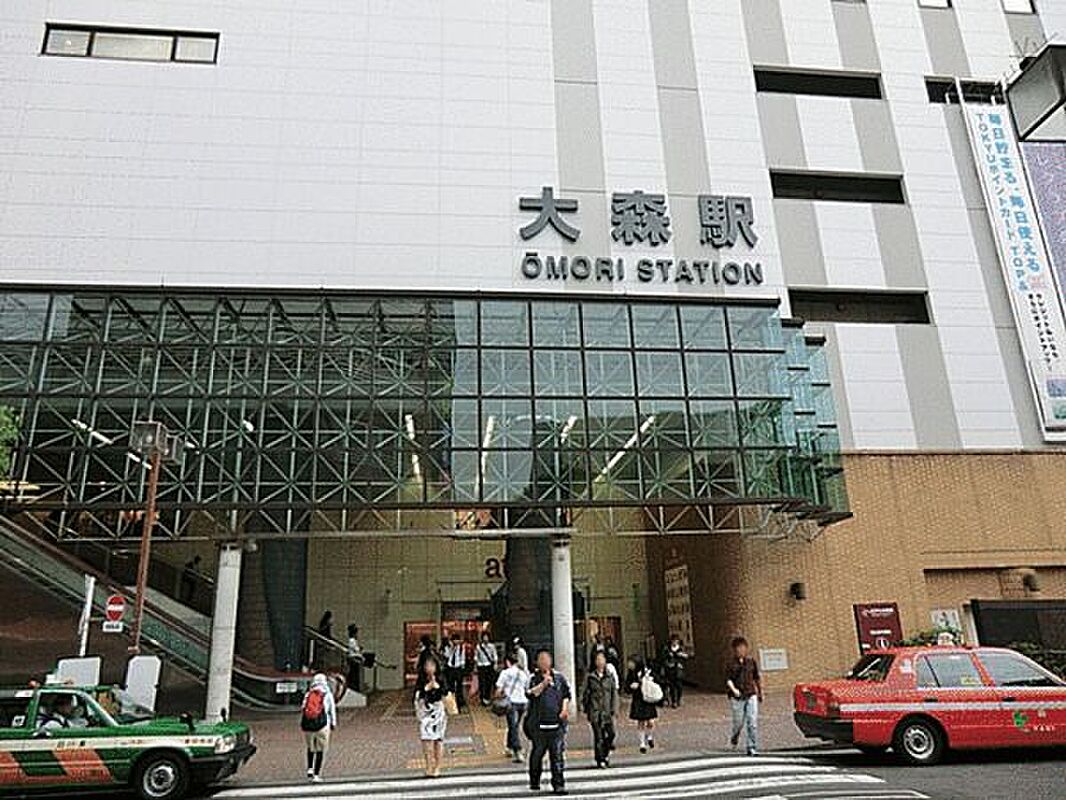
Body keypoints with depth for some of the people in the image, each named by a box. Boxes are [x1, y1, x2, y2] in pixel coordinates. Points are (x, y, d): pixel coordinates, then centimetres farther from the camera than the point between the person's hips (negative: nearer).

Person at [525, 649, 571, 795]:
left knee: (557, 753, -3)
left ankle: (558, 784, 1)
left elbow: (566, 694, 16)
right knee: (537, 752, 10)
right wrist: (543, 683, -17)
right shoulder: (533, 678, 3)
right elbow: (529, 693, -13)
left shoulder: (559, 677, 10)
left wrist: (564, 709, 3)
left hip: (557, 722, 1)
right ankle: (534, 781, 28)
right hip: (538, 723, -1)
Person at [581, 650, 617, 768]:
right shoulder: (590, 677, 0)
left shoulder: (609, 676, 5)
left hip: (607, 710, 2)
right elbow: (585, 693, 4)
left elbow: (614, 693, 6)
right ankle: (600, 760, 11)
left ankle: (606, 753, 20)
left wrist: (613, 709, 0)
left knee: (611, 732, -5)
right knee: (598, 736, -1)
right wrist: (585, 709, 1)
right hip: (595, 710, -2)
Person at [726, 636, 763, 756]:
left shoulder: (751, 661, 6)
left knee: (753, 722, -6)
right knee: (738, 722, 6)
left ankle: (752, 748, 2)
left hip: (751, 695, 2)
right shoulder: (731, 663, -3)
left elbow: (757, 678, 17)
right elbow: (728, 679, -8)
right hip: (737, 697, -2)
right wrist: (733, 689, -25)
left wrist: (760, 692, 24)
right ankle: (734, 739, 37)